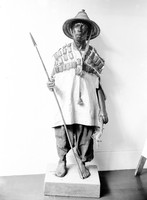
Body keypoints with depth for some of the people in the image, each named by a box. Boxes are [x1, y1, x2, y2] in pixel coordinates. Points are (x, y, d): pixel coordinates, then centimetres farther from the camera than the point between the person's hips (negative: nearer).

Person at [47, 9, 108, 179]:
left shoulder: (93, 55, 7)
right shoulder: (62, 53, 6)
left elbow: (98, 85, 8)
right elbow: (53, 77, 9)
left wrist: (103, 110, 4)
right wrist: (51, 84, -16)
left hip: (86, 104, 1)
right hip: (65, 103, 0)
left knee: (85, 134, 0)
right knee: (62, 133, -3)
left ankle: (82, 162, 26)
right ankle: (62, 161, 24)